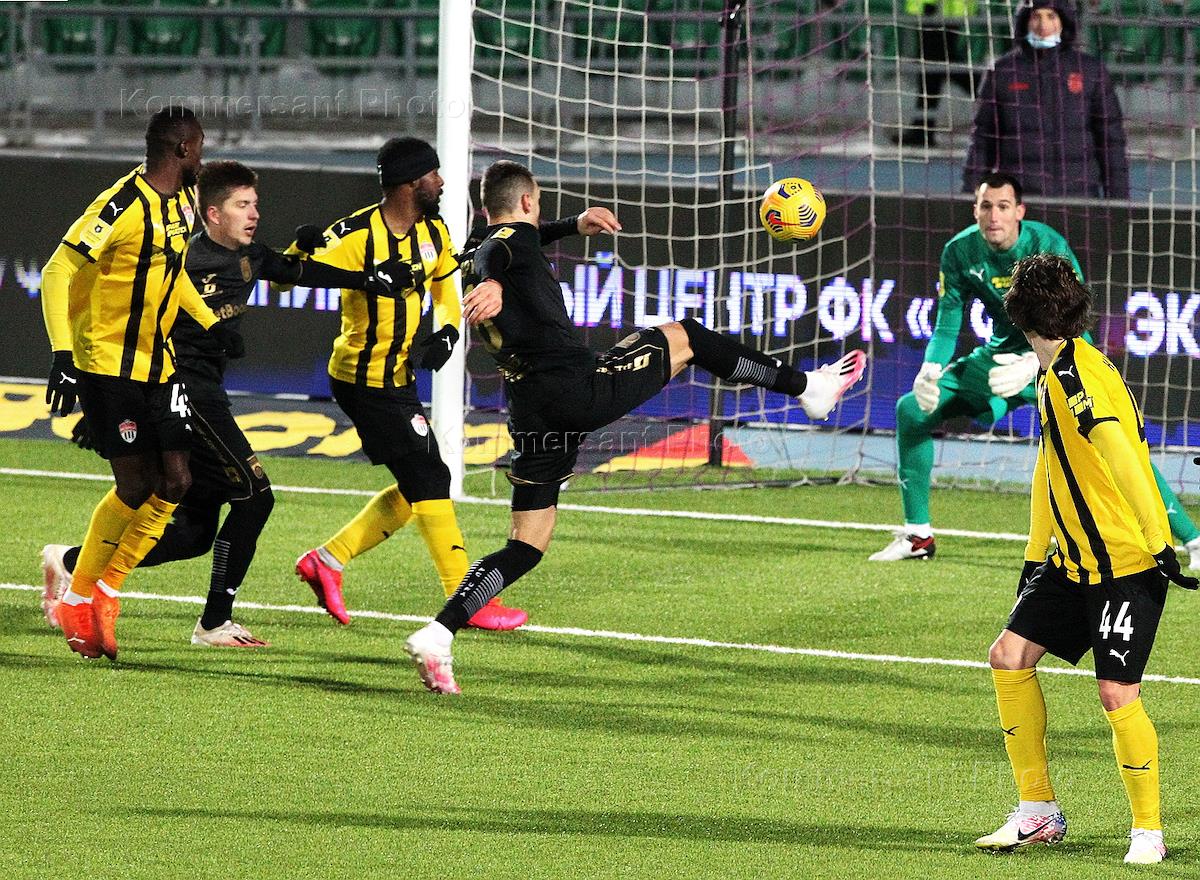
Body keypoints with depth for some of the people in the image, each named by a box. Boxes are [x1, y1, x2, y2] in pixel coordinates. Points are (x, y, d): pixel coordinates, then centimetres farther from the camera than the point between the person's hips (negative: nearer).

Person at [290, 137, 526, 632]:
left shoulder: (433, 233, 4)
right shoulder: (356, 237, -21)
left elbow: (445, 286, 19)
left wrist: (446, 331, -1)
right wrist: (303, 251, -42)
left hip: (399, 378, 9)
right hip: (364, 380, -9)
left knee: (415, 490, 12)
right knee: (430, 480, -8)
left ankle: (327, 560, 22)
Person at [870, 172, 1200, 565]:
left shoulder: (1048, 248, -24)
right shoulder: (960, 252, -12)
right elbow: (946, 325, -3)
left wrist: (1032, 365, -46)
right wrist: (930, 370, -23)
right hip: (1004, 353, 5)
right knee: (912, 409, -4)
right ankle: (917, 535, 9)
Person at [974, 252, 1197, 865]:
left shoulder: (1076, 373, -18)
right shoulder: (1054, 376, 12)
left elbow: (1121, 456, -27)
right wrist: (1035, 558, 25)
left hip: (1129, 563, -10)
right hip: (1075, 562, 10)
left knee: (1118, 693, -13)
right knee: (1009, 656, 5)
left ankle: (1149, 831, 2)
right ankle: (1038, 813, 13)